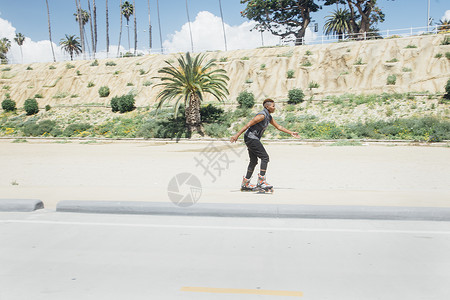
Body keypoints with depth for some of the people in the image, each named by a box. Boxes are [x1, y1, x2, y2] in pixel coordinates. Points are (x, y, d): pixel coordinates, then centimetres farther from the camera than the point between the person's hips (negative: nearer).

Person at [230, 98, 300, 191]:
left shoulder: (269, 117, 14)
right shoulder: (262, 115, -17)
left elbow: (279, 127, 24)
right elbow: (248, 124, -21)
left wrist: (291, 133, 22)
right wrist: (237, 135, -24)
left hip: (253, 139, 10)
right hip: (251, 137, -10)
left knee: (253, 161, 12)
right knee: (265, 157, -10)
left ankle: (245, 183, 18)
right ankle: (261, 181, -9)